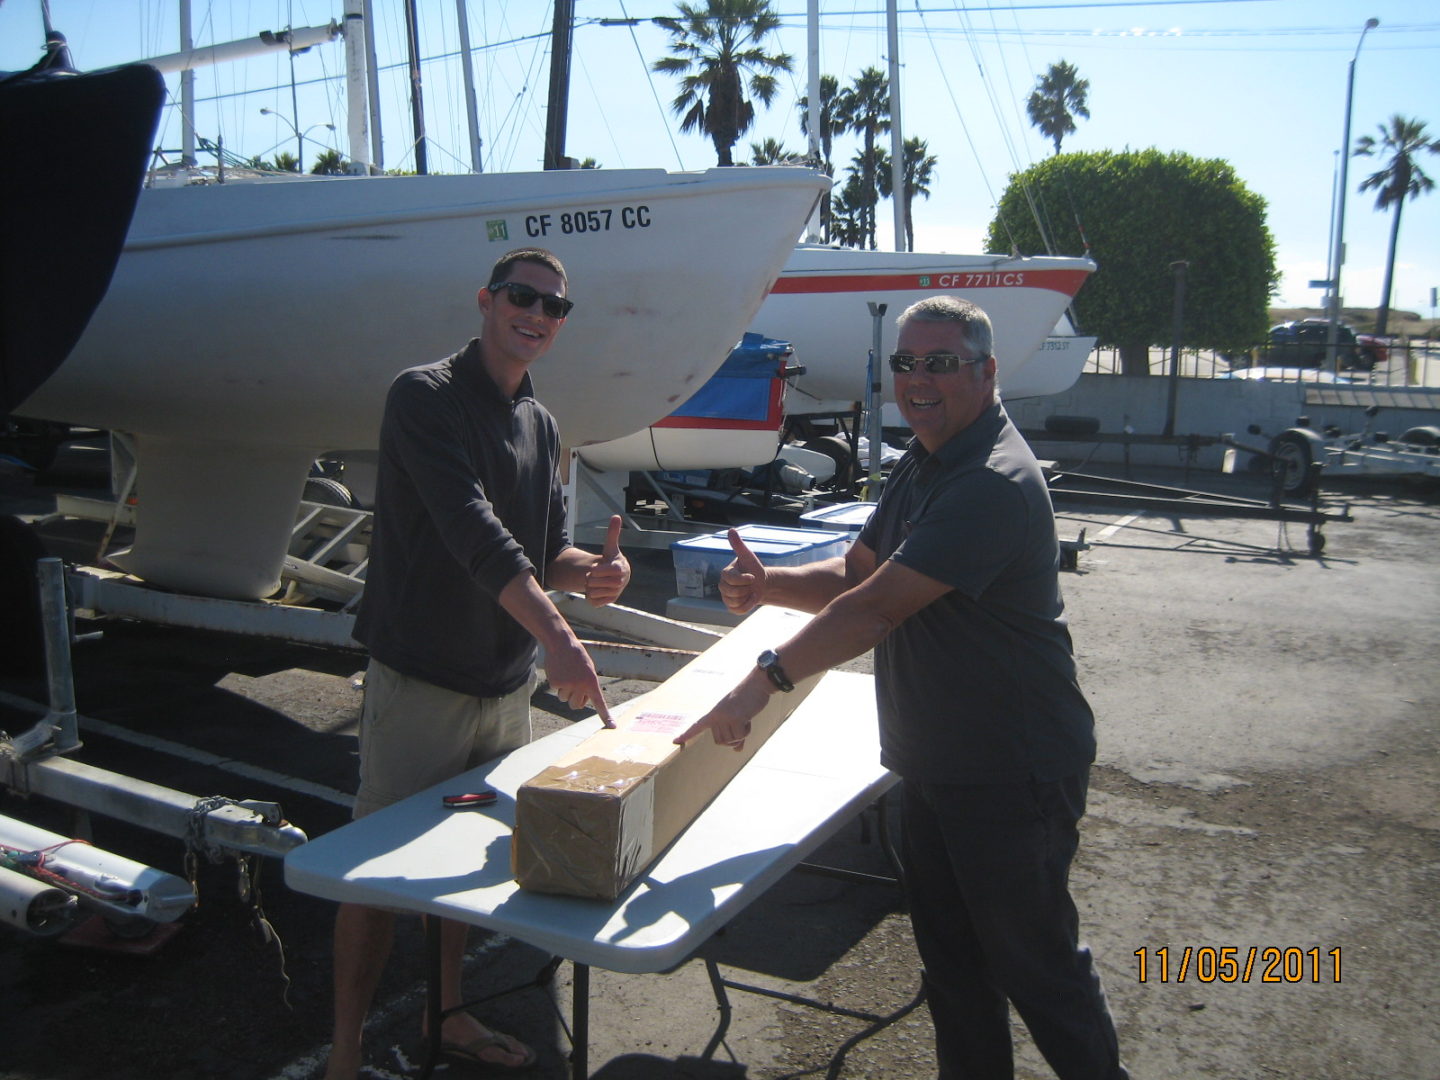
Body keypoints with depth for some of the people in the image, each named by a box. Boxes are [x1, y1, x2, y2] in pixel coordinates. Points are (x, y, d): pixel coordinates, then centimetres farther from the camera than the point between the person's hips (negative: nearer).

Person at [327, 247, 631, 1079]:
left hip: (506, 682, 7)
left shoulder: (541, 424, 11)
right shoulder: (425, 396, -12)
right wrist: (556, 634, -36)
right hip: (421, 677, -7)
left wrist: (589, 570, -11)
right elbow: (470, 528, -26)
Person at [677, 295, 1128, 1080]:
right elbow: (856, 574, 12)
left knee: (1034, 963, 7)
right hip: (931, 763, 9)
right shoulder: (921, 467, 9)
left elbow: (879, 606, -29)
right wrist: (771, 585, -7)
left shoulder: (994, 484, -24)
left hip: (1011, 773, -9)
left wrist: (767, 677, -26)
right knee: (950, 957, 20)